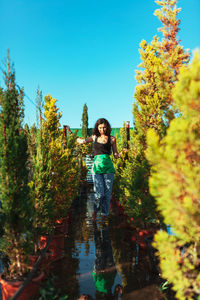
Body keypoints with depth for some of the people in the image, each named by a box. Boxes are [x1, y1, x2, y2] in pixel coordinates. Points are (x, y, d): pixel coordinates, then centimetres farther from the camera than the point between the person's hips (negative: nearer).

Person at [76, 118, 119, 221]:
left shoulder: (112, 139, 7)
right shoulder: (94, 137, 11)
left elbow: (116, 155, 10)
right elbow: (81, 141, 18)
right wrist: (80, 139, -2)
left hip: (108, 167, 0)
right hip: (97, 167, 0)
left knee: (107, 193, 1)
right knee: (99, 193, -10)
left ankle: (104, 215, 18)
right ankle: (95, 211, 18)